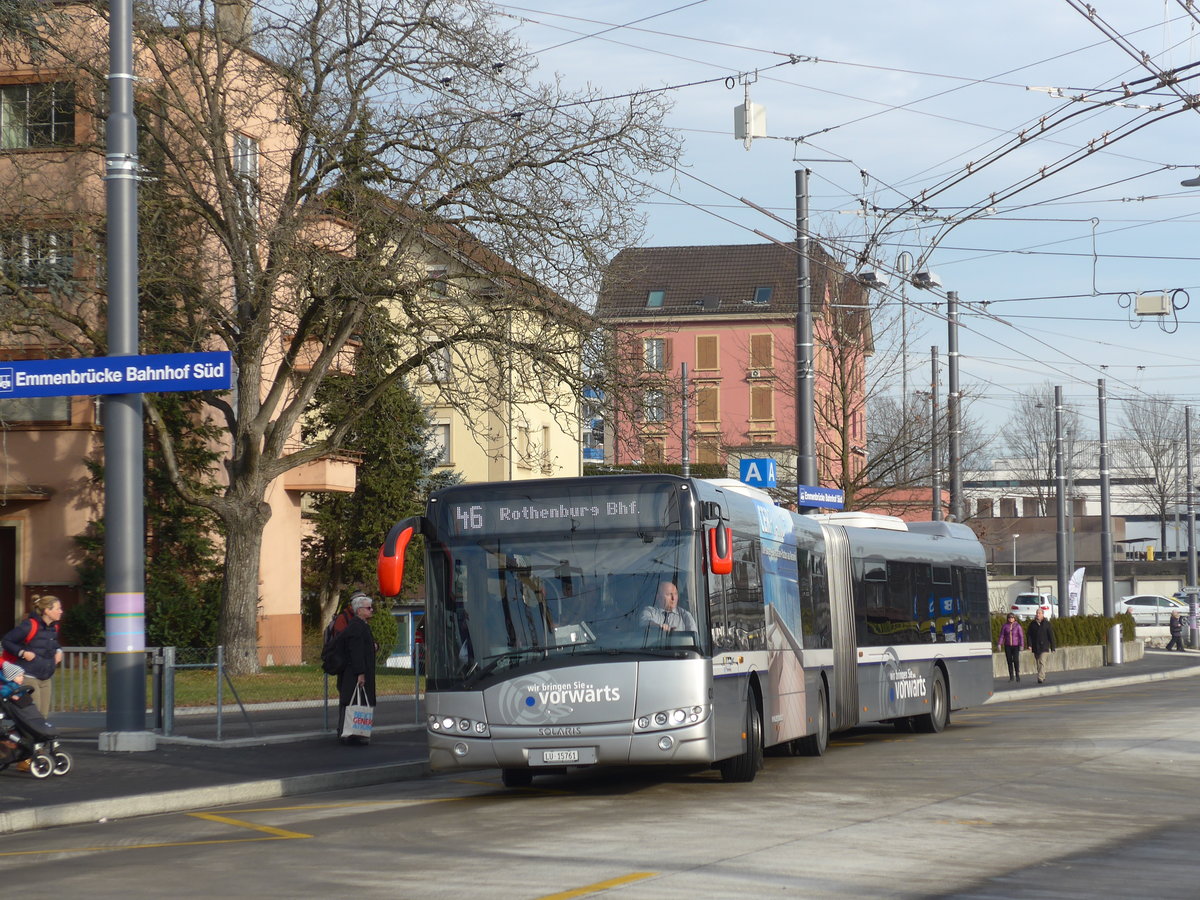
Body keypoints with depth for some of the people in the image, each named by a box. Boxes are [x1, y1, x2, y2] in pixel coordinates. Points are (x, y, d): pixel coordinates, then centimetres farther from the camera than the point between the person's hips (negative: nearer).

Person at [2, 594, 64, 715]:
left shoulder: (54, 628, 8)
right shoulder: (30, 626, -15)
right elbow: (5, 641, -11)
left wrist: (58, 651, 10)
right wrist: (23, 653, -19)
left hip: (45, 678, 8)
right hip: (29, 677, -8)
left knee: (43, 715, 4)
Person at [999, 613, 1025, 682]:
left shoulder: (1018, 626, -4)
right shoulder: (1005, 626, 1)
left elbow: (1021, 636, -6)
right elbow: (1002, 635, -1)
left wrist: (1022, 645, -15)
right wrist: (1000, 644, -13)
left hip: (1015, 645, -2)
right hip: (1007, 646, 2)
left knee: (1016, 660, -14)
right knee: (1009, 661, 2)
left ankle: (1017, 674, 5)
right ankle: (1011, 676, 10)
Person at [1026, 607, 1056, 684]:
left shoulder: (1047, 624, -2)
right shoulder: (1032, 624, 5)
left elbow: (1051, 636, 0)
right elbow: (1028, 634, 4)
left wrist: (1052, 647, -2)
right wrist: (1029, 644, -9)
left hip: (1043, 646, -4)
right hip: (1035, 646, 4)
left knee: (1042, 662, -15)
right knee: (1038, 663, 11)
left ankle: (1040, 678, -20)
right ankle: (1043, 676, 27)